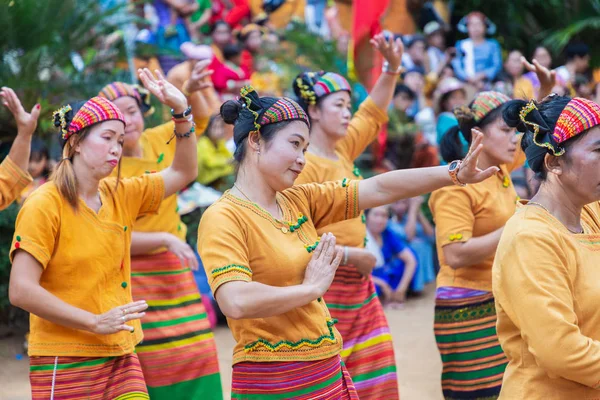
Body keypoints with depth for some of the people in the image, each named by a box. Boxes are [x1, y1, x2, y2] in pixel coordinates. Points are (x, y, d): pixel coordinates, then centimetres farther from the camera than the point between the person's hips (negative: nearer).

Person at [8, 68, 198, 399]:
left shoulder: (120, 196, 8)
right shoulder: (44, 205, -10)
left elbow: (183, 172, 18)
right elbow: (21, 291, -16)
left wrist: (180, 110, 3)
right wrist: (96, 322, -19)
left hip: (121, 357, 6)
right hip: (65, 364, -6)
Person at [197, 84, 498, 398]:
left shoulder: (298, 201, 9)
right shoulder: (223, 218, -13)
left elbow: (379, 189, 9)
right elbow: (236, 302, -27)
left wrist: (455, 174, 2)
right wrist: (311, 287, -13)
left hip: (329, 374, 7)